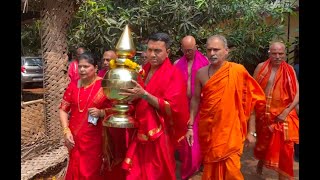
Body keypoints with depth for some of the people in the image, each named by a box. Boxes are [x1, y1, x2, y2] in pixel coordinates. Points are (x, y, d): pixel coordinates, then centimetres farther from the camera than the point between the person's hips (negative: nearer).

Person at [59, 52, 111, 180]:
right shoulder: (73, 85, 4)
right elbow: (63, 109, 7)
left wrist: (101, 112, -19)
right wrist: (66, 131, -3)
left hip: (95, 138, -3)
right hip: (75, 137, 3)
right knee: (76, 169, 12)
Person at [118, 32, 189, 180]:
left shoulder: (174, 74, -10)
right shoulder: (143, 70, 8)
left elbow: (171, 108, -18)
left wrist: (144, 94, -24)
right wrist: (132, 96, -2)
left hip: (159, 136, -5)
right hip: (140, 132, 6)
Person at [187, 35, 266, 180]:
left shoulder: (238, 71, -10)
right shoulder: (201, 73, -1)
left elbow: (252, 101, -5)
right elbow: (195, 100, 7)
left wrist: (251, 131, -4)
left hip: (230, 131, -3)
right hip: (207, 130, 3)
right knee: (210, 168, 17)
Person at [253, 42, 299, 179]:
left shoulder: (289, 70, -4)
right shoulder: (261, 67, -4)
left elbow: (297, 93, -6)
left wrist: (287, 111, -15)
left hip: (283, 115, -1)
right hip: (263, 113, 1)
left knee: (283, 147, -1)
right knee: (262, 142, 19)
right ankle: (260, 162, 47)